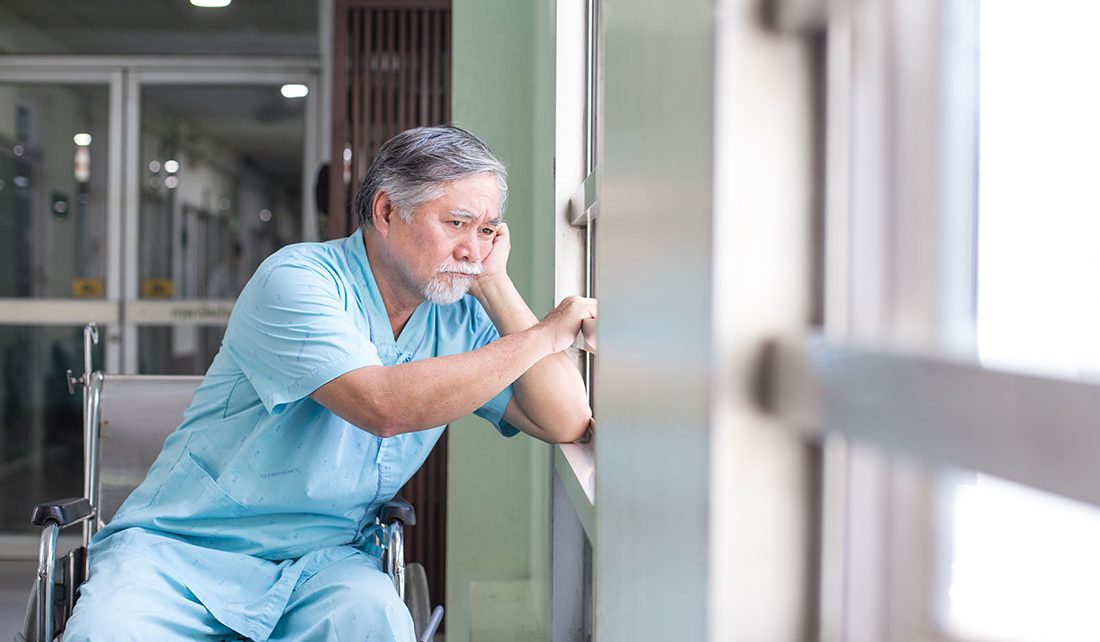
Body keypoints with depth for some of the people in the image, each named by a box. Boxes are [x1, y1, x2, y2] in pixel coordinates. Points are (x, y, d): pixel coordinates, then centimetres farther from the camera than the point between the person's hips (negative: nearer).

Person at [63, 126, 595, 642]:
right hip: (181, 547, -3)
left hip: (323, 561, 4)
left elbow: (567, 422, -2)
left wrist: (496, 286, -5)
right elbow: (383, 405, -28)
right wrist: (544, 336, -18)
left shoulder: (460, 318, 5)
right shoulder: (297, 278, -13)